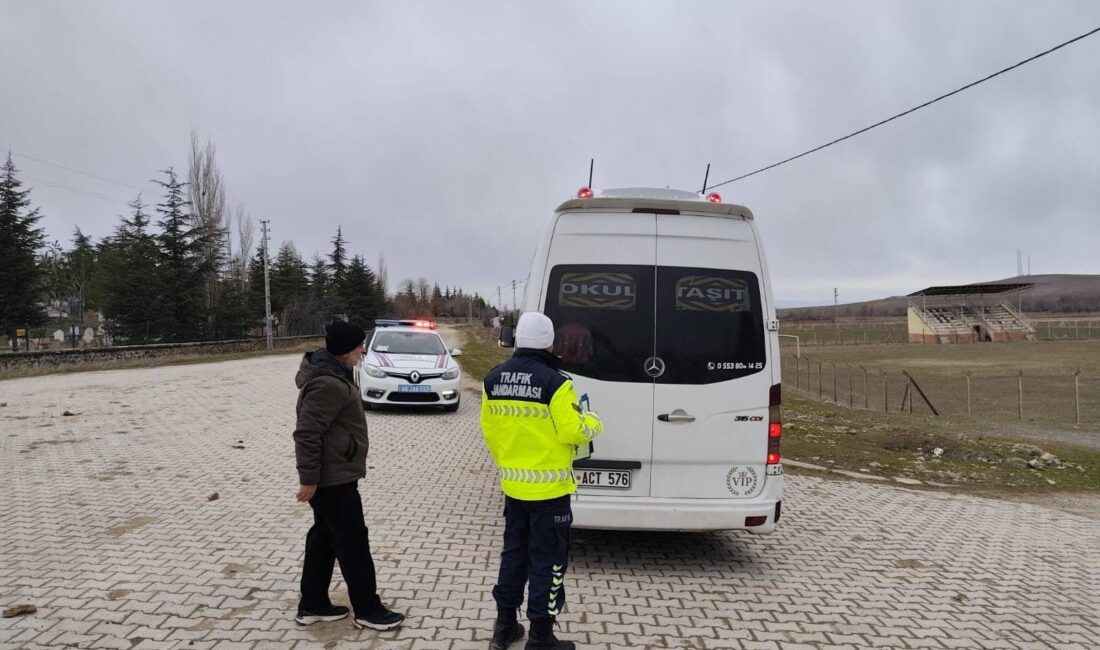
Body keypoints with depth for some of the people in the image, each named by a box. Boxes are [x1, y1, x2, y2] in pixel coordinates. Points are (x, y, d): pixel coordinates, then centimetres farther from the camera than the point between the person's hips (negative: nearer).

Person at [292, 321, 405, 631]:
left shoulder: (331, 373, 10)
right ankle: (368, 611, 12)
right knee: (353, 543, 0)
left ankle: (312, 605, 28)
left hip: (331, 475, 11)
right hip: (333, 478, -11)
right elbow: (307, 434, -28)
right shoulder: (328, 384, -25)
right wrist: (309, 478, -23)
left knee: (324, 538, 17)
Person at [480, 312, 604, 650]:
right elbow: (572, 432, -17)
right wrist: (593, 423, 5)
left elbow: (489, 430, 8)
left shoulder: (493, 379, 1)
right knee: (547, 560, 6)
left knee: (514, 553, 20)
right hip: (548, 487, -6)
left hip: (513, 484, 6)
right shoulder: (554, 382, -19)